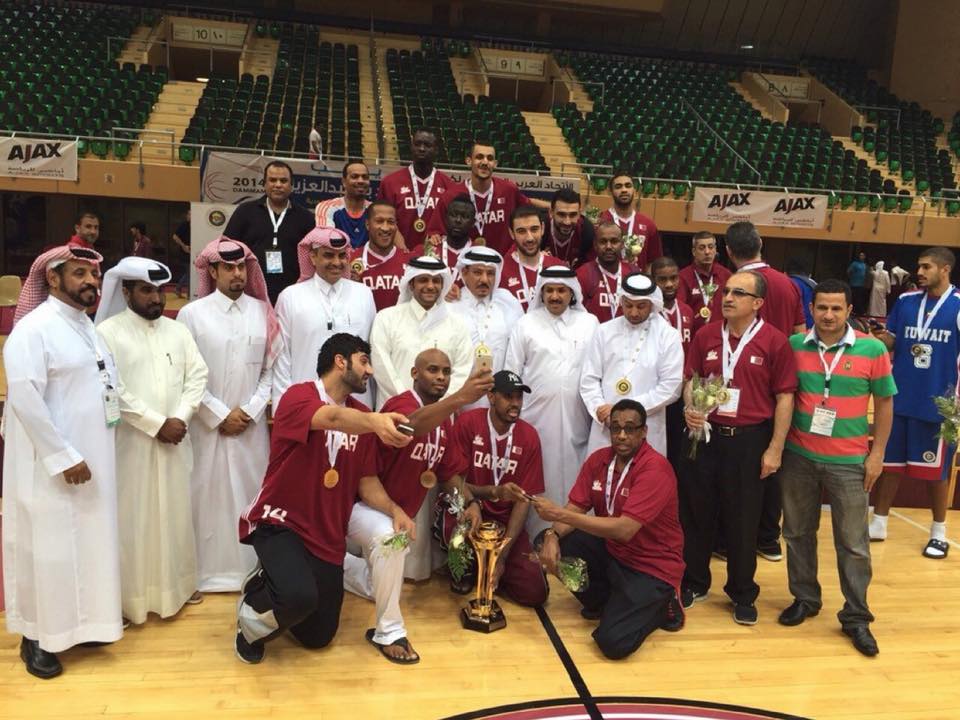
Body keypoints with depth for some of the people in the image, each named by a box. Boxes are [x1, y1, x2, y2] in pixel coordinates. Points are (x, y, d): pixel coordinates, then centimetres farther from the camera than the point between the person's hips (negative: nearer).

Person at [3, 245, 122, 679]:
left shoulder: (86, 325, 12)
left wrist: (86, 454, 11)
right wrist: (63, 456, -21)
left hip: (91, 459, 8)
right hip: (50, 464, -8)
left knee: (86, 542, 15)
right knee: (48, 547, 3)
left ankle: (80, 623, 29)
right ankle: (37, 638, 18)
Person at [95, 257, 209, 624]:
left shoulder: (178, 330, 10)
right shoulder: (108, 331, -6)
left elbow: (197, 376, 4)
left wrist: (179, 418, -10)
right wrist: (156, 424, -15)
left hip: (175, 438, 5)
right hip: (131, 441, -4)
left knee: (175, 512, 13)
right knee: (133, 517, 2)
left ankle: (178, 582, 27)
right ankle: (134, 593, 14)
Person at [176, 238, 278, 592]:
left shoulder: (262, 312, 5)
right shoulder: (192, 314, -2)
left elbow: (270, 370, 5)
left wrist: (250, 410, -6)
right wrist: (220, 415, -9)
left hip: (252, 425, 2)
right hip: (207, 425, -2)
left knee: (252, 495, 8)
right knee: (208, 496, 3)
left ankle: (252, 570, 20)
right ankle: (207, 572, 15)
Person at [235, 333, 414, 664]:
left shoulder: (361, 417, 4)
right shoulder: (298, 396, -16)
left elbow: (367, 482, 5)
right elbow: (333, 418, -39)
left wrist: (394, 509, -14)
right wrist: (374, 421, -59)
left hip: (328, 535, 7)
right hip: (279, 522, -6)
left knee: (318, 638, 11)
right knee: (300, 596, -34)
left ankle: (276, 587, 41)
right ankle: (252, 616, 2)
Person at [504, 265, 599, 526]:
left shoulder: (589, 323, 7)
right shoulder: (526, 324, 5)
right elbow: (511, 372, 5)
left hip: (576, 417, 1)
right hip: (536, 415, 0)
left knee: (572, 477, 4)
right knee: (538, 482, 3)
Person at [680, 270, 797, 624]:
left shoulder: (775, 341, -7)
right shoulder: (706, 335, 3)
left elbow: (784, 397, -5)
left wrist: (775, 449, -7)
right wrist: (689, 407, -10)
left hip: (750, 440, -3)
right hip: (705, 435, 3)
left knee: (743, 519, 9)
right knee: (695, 513, 12)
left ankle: (743, 594, 27)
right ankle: (694, 583, 30)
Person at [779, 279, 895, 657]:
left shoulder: (873, 350, -6)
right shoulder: (793, 345, -3)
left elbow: (884, 402, 2)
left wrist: (877, 453, -1)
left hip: (849, 462, -2)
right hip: (799, 456, 2)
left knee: (853, 543, 6)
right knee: (798, 532, 14)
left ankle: (856, 616, 21)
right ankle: (804, 598, 32)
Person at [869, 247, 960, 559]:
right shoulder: (905, 301, 4)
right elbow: (889, 340, 9)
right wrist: (875, 337, -14)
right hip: (899, 399, 4)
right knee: (890, 463, 11)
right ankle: (878, 524, 23)